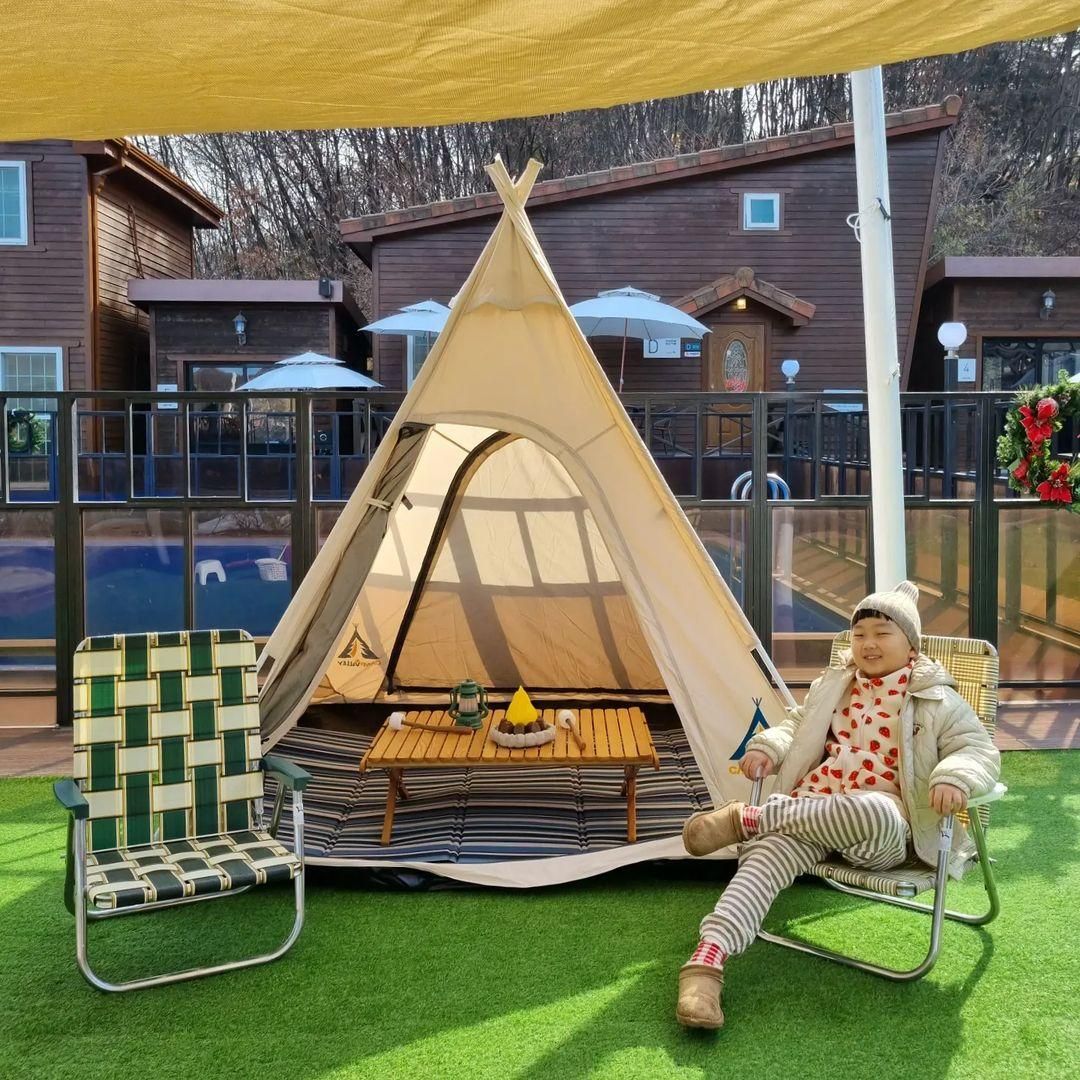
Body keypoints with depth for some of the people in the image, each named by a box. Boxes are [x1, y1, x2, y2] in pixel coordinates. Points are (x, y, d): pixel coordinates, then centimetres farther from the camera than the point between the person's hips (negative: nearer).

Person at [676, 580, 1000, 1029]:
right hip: (810, 809, 3)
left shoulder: (936, 701, 8)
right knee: (772, 848, -32)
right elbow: (795, 724, 30)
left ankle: (749, 818, -27)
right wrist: (767, 747, 7)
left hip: (882, 827, -3)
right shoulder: (833, 686, 21)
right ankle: (708, 959, -43)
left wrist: (954, 777, -22)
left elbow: (980, 750, 2)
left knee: (875, 812, -43)